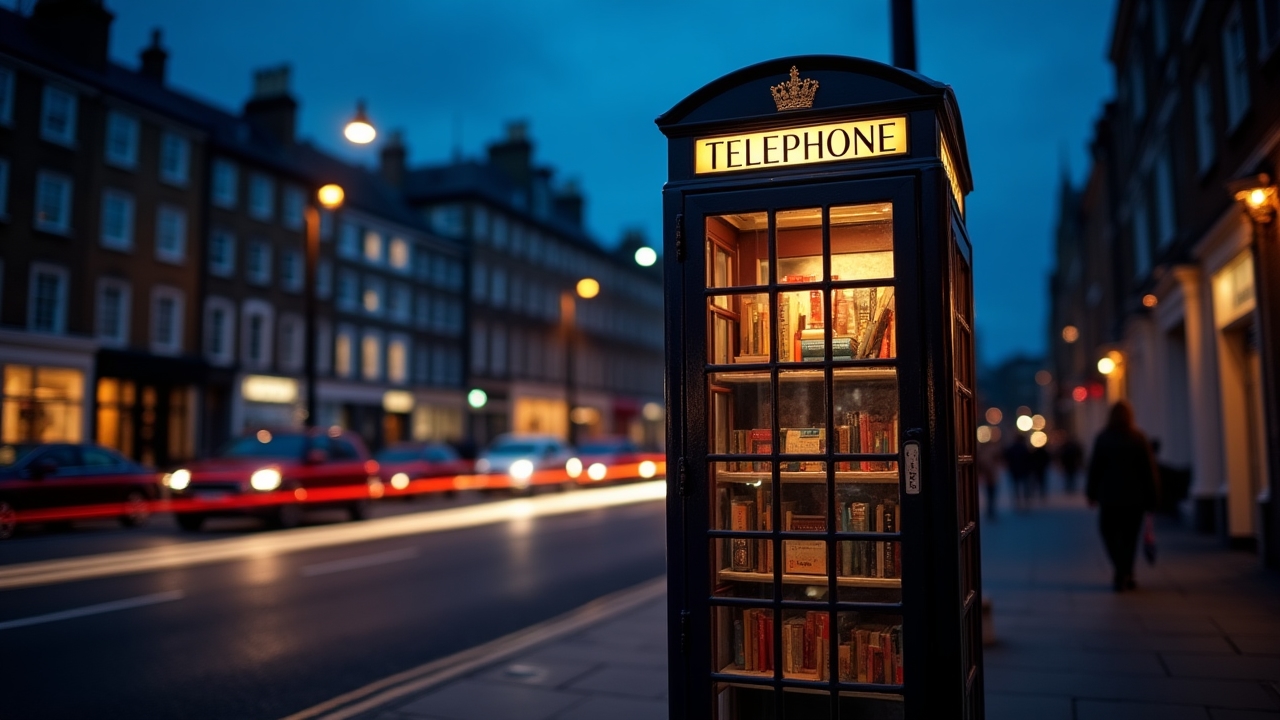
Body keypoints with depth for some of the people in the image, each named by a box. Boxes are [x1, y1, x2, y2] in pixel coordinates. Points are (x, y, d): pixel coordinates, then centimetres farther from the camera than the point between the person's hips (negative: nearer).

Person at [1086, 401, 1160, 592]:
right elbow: (1149, 469, -1)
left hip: (1109, 496, -1)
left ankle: (1122, 573, -5)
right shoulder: (1139, 438, -1)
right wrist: (1151, 496, 4)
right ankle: (1125, 575, 9)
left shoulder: (1103, 438, -3)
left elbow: (1095, 467, -1)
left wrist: (1091, 493, 7)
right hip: (1135, 497, 1)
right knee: (1129, 535, 10)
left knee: (1109, 532, 11)